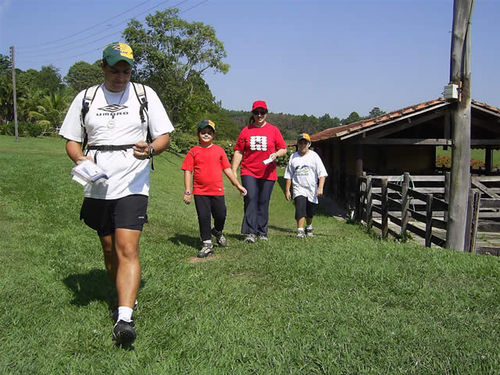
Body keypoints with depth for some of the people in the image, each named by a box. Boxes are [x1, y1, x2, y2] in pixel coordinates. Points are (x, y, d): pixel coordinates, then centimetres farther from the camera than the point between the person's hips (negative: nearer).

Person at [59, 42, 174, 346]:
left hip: (132, 186, -3)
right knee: (109, 250, 12)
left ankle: (125, 318, -20)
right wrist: (80, 158, -9)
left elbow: (164, 136, 4)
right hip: (97, 187, 3)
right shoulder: (85, 98, 10)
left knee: (127, 249, -16)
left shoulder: (145, 94, 5)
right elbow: (72, 140, 14)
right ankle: (127, 297, 32)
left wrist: (150, 149, -18)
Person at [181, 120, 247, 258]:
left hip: (217, 191, 1)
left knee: (221, 215, 4)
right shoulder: (193, 152, 1)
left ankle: (218, 231, 37)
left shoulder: (219, 150, 6)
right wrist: (187, 192, -5)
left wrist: (238, 185, 10)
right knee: (203, 217, 1)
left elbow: (227, 169, 11)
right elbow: (188, 171, 0)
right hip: (200, 192, -1)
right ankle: (207, 244, 13)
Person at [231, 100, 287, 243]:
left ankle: (262, 233, 15)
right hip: (249, 172, 0)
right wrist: (233, 172, 3)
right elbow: (238, 152, 8)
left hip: (268, 174, 0)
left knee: (263, 203, 5)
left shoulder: (273, 130, 7)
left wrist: (276, 154, -14)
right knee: (251, 199, -13)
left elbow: (283, 149, 9)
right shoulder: (246, 131, 7)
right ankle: (250, 232, -11)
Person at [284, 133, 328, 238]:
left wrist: (320, 188, -15)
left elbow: (322, 173, -4)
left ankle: (309, 227, 36)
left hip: (312, 189, 0)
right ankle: (300, 231, -19)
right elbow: (288, 175, 11)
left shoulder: (314, 156, 1)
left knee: (310, 211, 11)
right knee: (300, 208, -19)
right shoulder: (293, 157, 7)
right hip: (298, 188, 0)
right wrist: (287, 190, 5)